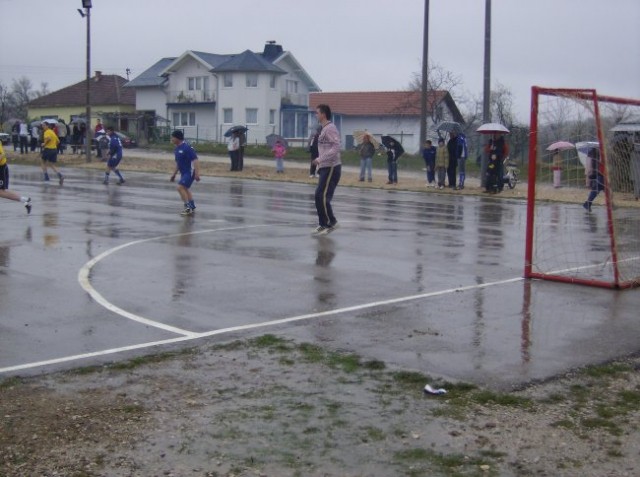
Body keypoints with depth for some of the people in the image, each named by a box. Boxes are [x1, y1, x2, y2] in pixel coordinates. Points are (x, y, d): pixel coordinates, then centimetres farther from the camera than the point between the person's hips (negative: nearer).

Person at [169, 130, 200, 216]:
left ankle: (188, 207, -10)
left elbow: (195, 160, -23)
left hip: (190, 171, -10)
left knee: (180, 187, -16)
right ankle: (192, 207, 32)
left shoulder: (187, 147, -20)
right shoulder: (177, 148, 8)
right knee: (186, 189, 18)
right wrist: (174, 174, 23)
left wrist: (197, 174, -28)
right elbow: (178, 162, 20)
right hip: (184, 172, 10)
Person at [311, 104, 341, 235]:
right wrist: (320, 162, 20)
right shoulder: (325, 129, 17)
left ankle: (331, 223, -1)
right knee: (320, 196, 9)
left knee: (322, 196, -10)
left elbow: (336, 148, -23)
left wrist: (321, 159, -24)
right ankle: (323, 224, 14)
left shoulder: (330, 128, -13)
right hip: (326, 167, 10)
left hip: (331, 168, -10)